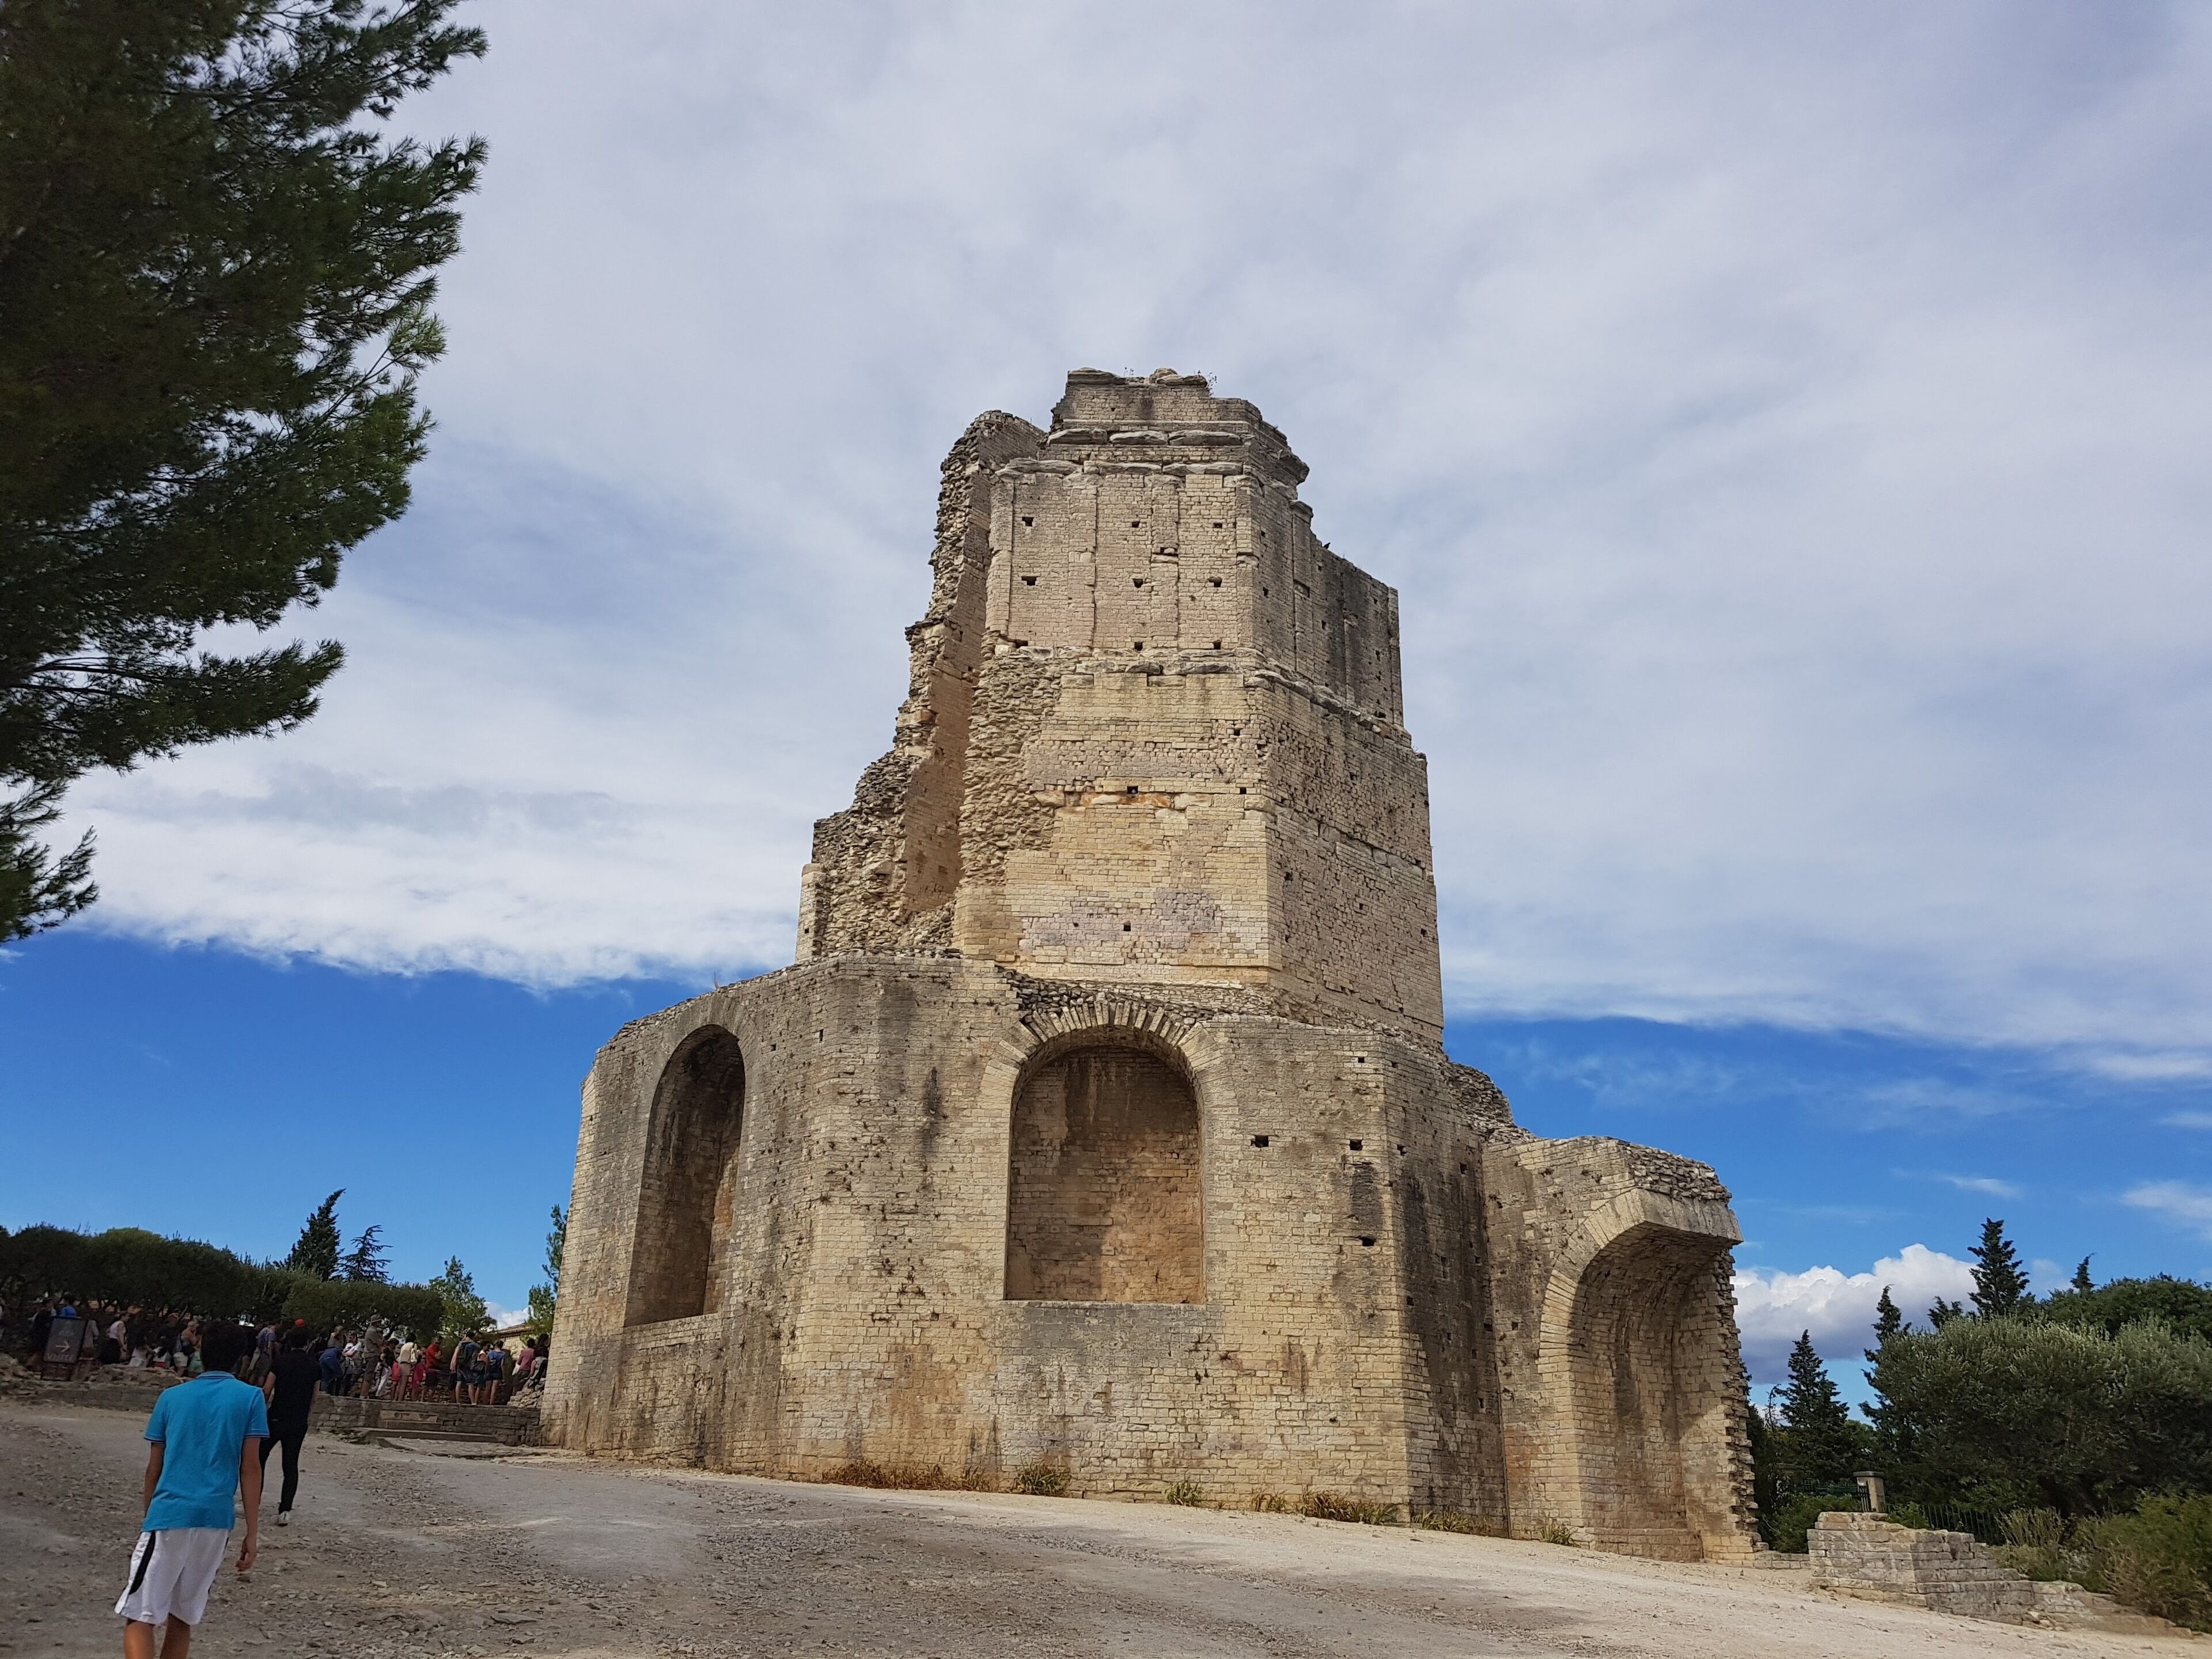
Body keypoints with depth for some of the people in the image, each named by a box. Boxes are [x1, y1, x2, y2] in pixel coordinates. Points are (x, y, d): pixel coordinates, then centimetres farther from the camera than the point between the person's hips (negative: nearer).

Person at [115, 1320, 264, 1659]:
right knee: (182, 1618, 15)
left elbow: (154, 1469, 13)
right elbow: (250, 1470, 0)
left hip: (168, 1515, 0)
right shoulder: (251, 1398, 3)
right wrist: (252, 1534, 4)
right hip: (215, 1520, 0)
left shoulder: (171, 1397, 10)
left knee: (140, 1617, -2)